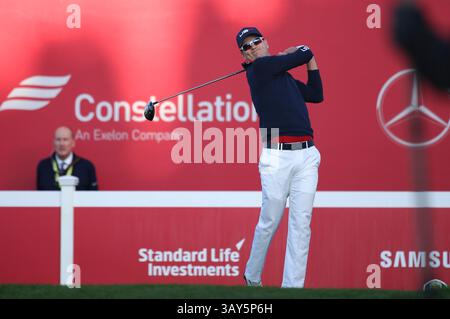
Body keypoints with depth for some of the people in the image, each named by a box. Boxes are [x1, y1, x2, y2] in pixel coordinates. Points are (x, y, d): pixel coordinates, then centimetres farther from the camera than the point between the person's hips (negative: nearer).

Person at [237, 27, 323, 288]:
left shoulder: (284, 75, 21)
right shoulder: (259, 68, -1)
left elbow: (316, 95, 23)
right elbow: (301, 55, 2)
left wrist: (310, 58, 23)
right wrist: (304, 52, 24)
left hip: (307, 156, 6)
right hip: (277, 157, -6)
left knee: (301, 225, -1)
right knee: (269, 223, 2)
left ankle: (293, 287, -1)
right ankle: (252, 278, 22)